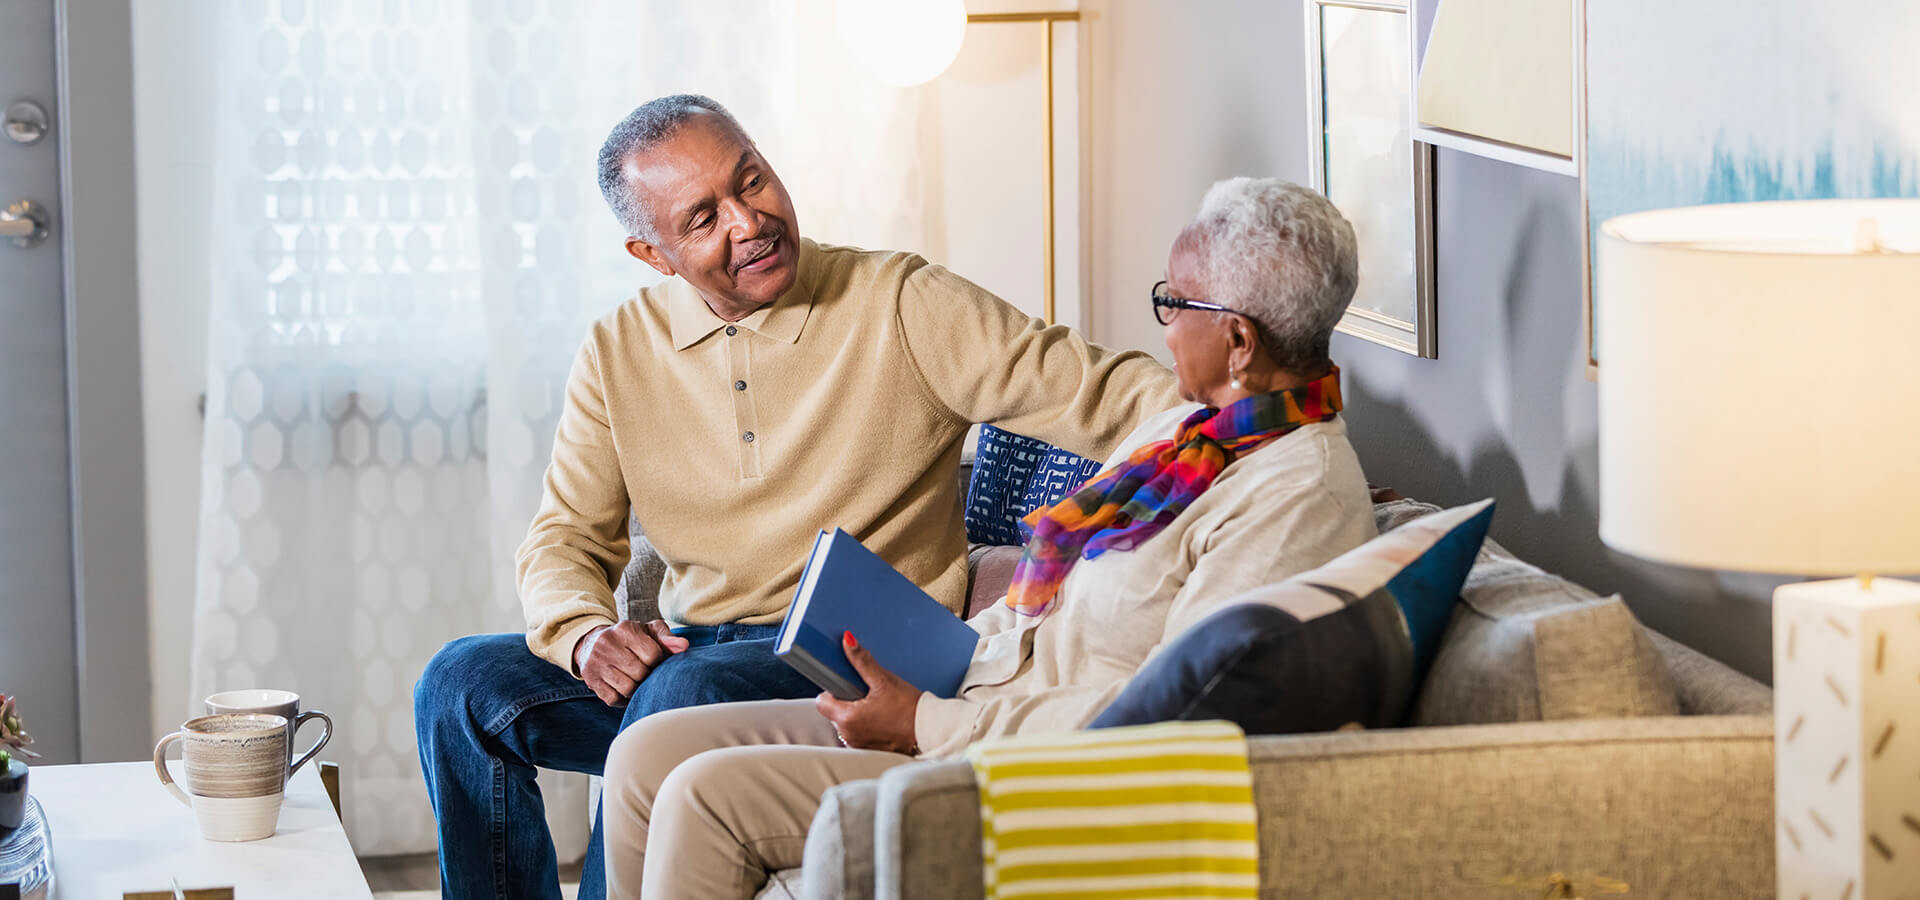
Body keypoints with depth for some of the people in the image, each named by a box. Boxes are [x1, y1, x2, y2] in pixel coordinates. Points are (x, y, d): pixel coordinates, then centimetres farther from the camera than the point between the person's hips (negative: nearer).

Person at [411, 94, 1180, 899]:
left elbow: (1095, 394, -8)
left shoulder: (899, 305, -2)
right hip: (685, 649, 5)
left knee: (684, 694, -34)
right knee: (463, 685, -14)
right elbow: (565, 538, 11)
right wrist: (586, 633, -13)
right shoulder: (618, 354, 10)